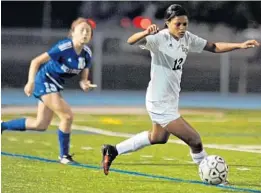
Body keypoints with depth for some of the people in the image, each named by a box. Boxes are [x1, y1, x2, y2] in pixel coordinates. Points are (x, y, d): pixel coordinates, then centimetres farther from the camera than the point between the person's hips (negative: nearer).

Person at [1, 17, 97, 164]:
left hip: (56, 85, 8)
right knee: (67, 116, -17)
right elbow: (36, 62, -21)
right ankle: (64, 155, -1)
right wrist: (31, 82, -27)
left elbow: (84, 77, 7)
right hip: (45, 80, -8)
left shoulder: (87, 53, -3)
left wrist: (84, 84, -16)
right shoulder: (64, 47, -24)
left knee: (40, 125, 11)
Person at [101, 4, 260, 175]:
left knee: (159, 138, 30)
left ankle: (113, 151, 39)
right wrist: (146, 33, -58)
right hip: (160, 103, -9)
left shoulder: (187, 38, -1)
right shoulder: (160, 38, -22)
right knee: (194, 139, -7)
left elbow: (214, 47, 7)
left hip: (171, 100, 9)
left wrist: (240, 45, -5)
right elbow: (131, 41, -36)